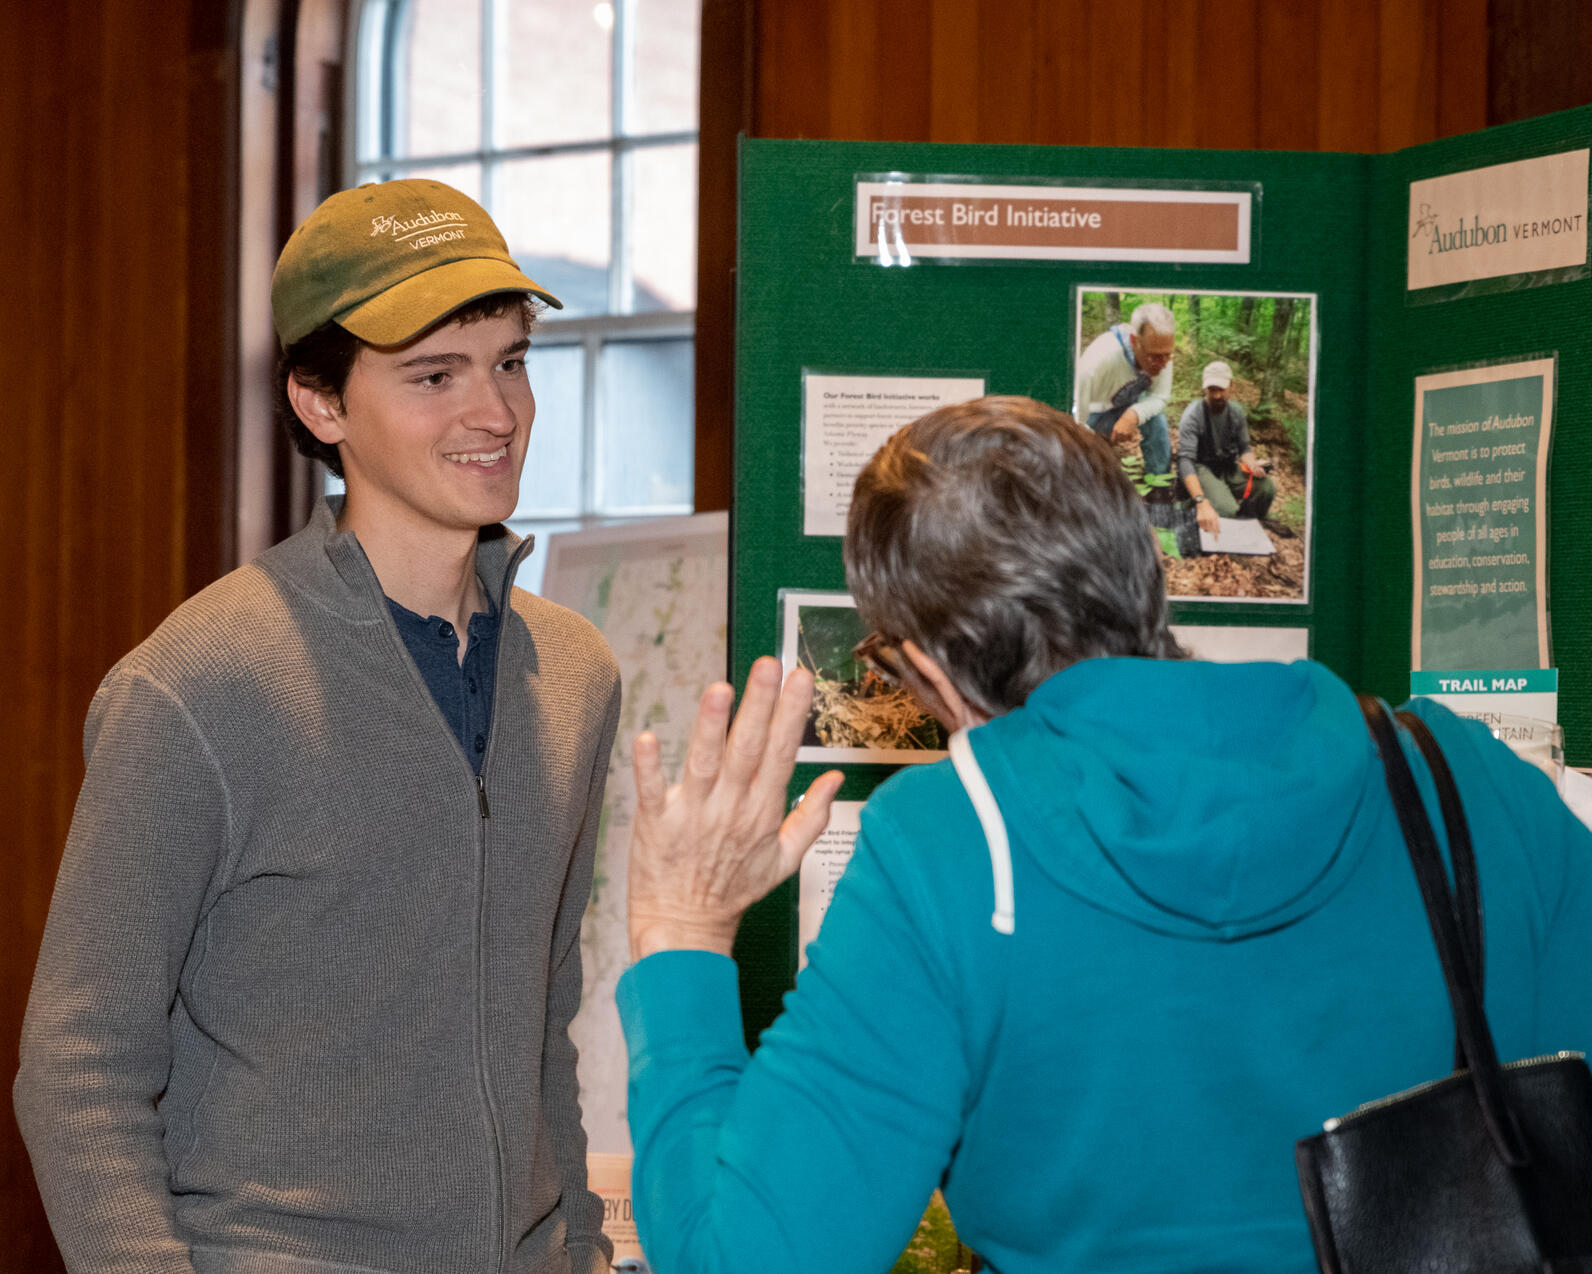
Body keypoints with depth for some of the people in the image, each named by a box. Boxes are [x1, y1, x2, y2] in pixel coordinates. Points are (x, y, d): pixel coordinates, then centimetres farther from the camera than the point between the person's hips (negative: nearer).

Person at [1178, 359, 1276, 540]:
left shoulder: (1236, 411, 1)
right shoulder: (1193, 416, -20)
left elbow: (1244, 448, 13)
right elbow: (1185, 460, -30)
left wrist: (1251, 463, -16)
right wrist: (1201, 502, -45)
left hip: (1228, 467, 6)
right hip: (1201, 469, -6)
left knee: (1267, 487, -23)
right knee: (1226, 510, -34)